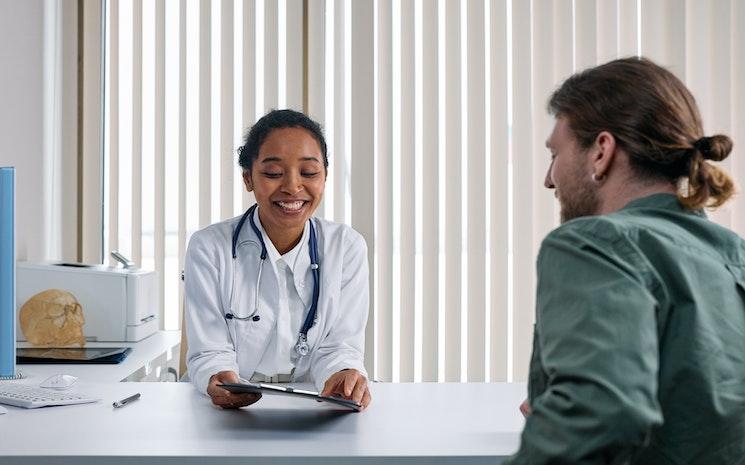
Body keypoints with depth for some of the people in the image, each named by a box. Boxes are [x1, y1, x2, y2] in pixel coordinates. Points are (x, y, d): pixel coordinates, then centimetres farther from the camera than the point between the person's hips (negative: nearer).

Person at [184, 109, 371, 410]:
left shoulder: (347, 247, 0)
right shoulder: (209, 248, -5)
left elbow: (339, 345, -3)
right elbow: (209, 352, -7)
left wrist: (344, 375, -27)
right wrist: (218, 380, -30)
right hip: (233, 408, -1)